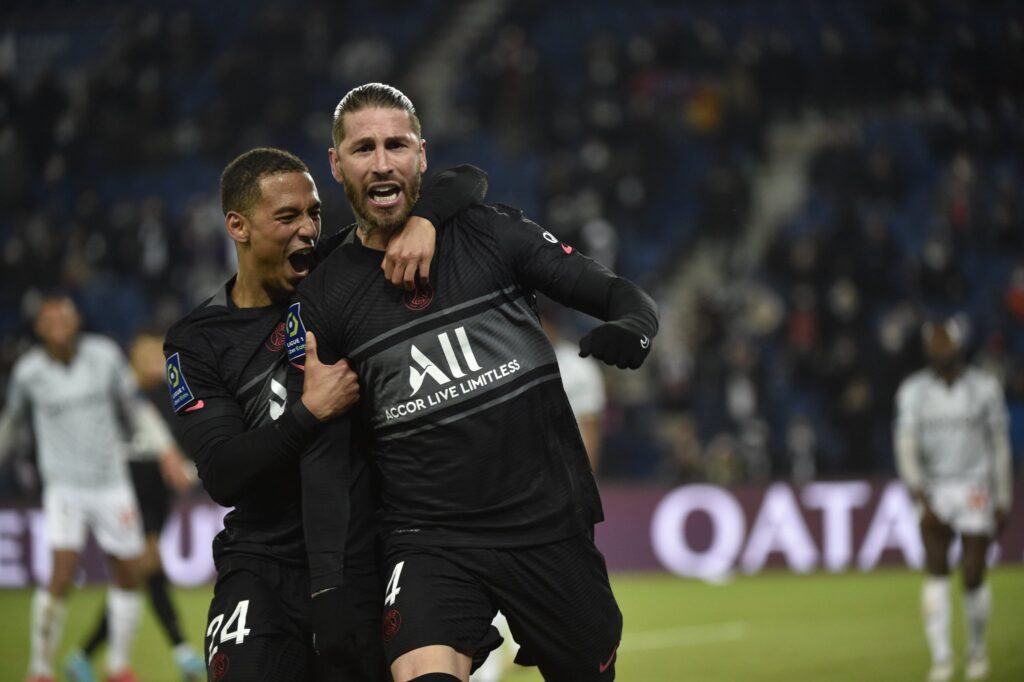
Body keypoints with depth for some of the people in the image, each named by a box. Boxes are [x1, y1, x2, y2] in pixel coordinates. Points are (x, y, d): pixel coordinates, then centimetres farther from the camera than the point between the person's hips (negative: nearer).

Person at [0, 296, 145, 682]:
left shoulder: (104, 356, -6)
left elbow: (133, 405, 6)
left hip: (112, 483, 3)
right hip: (64, 487, -3)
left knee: (128, 577, 9)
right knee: (62, 576, -18)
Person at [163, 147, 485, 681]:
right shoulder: (197, 343, -1)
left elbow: (463, 182, 1)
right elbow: (222, 477, -11)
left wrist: (422, 221, -20)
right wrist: (311, 411, -19)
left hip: (368, 560, 1)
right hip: (266, 570, -1)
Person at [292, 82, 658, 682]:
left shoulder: (492, 236, 3)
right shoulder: (322, 300, 4)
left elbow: (622, 297, 4)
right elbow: (323, 452, 6)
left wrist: (631, 330, -21)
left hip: (551, 524, 1)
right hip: (431, 540, -1)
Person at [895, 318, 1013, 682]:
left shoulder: (984, 388, -2)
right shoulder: (914, 391, -1)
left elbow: (999, 445, 4)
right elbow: (907, 446, -6)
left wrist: (1003, 501, 3)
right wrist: (921, 498, -17)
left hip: (975, 491, 0)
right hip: (933, 489, 1)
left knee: (973, 577, -2)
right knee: (937, 573, -13)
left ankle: (977, 649, 21)